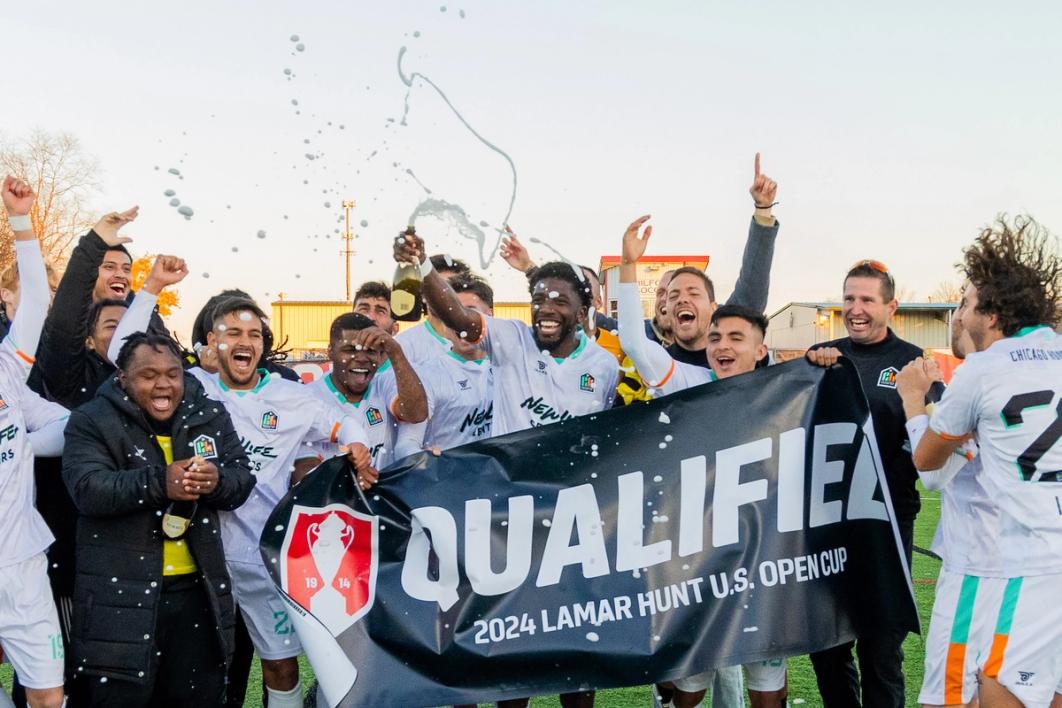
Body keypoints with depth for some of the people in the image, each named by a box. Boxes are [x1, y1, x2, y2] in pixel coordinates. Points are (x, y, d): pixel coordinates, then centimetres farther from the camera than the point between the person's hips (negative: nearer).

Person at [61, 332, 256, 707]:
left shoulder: (210, 416, 8)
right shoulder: (92, 421, -3)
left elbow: (243, 479, 4)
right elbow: (88, 489, -17)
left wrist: (217, 481, -20)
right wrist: (159, 482, -29)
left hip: (196, 589, 4)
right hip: (119, 595, -4)